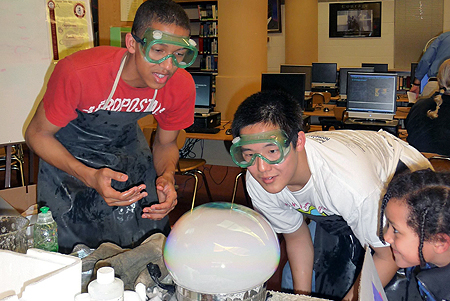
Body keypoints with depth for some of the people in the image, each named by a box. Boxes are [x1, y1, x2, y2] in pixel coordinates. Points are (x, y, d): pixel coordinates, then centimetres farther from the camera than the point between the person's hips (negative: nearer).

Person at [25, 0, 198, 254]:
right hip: (67, 153, -3)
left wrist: (167, 176, -27)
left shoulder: (181, 86, -23)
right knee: (69, 245, -3)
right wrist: (90, 176, -38)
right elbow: (38, 134, -21)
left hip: (127, 145, 4)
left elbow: (166, 143, -3)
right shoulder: (79, 73, -36)